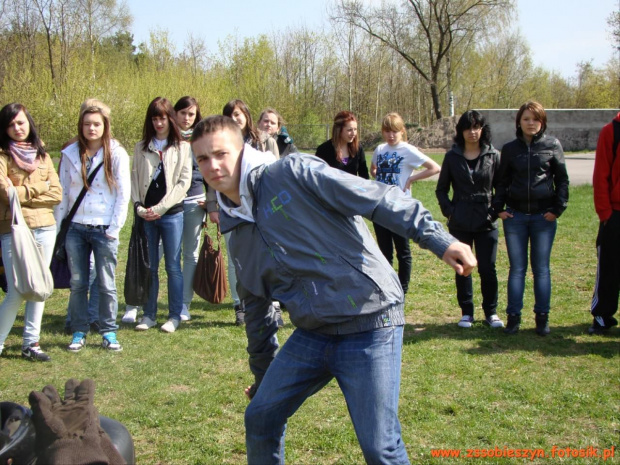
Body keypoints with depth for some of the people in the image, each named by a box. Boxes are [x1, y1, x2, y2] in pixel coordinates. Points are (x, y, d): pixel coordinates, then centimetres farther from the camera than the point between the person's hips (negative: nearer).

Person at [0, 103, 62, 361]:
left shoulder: (41, 154, 11)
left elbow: (56, 193, 2)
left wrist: (24, 194, -9)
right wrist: (40, 187, -3)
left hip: (45, 228, 5)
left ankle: (31, 343, 17)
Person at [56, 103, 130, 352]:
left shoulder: (117, 154, -2)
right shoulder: (70, 154, 6)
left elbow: (123, 194, -3)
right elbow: (63, 191, 9)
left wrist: (114, 229, -8)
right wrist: (58, 226, 5)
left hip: (104, 229, -2)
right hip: (75, 228, 3)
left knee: (107, 284, 2)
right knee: (77, 284, 7)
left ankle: (109, 332, 14)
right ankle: (79, 332, 17)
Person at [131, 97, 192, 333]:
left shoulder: (182, 148, 3)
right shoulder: (141, 147, 11)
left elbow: (184, 181, -4)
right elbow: (135, 179, 9)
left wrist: (161, 207, -10)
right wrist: (139, 207, -6)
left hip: (172, 214, -3)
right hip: (146, 215, 3)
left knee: (173, 267, 2)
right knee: (149, 267, 7)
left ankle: (174, 316, 10)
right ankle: (149, 315, 16)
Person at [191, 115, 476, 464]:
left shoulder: (292, 173, -10)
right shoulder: (239, 235, 12)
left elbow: (377, 198, -17)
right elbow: (257, 305, 24)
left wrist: (439, 240, -26)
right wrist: (263, 375, 31)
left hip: (370, 327, -7)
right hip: (312, 334, 7)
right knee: (260, 417, 12)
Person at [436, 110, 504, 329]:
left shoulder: (493, 156, 1)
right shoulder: (452, 156, 3)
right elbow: (441, 189, 10)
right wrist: (449, 210, -1)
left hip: (486, 222, -1)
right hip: (460, 223, 1)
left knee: (487, 269, 0)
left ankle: (491, 312, 15)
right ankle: (466, 312, 18)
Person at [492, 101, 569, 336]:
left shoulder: (552, 145, 1)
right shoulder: (510, 148, 6)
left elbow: (562, 179, 3)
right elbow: (502, 181, 10)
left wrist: (557, 208, -5)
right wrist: (498, 207, -2)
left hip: (544, 216, -1)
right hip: (515, 215, 1)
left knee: (541, 268, 4)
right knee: (517, 268, 4)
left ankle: (542, 317, 12)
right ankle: (513, 316, 9)